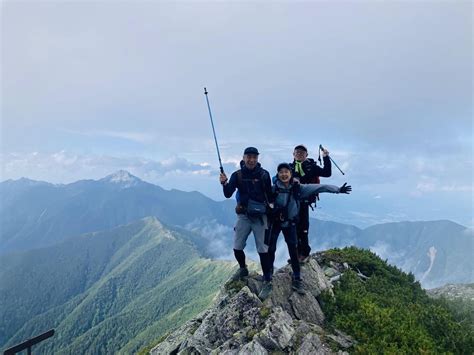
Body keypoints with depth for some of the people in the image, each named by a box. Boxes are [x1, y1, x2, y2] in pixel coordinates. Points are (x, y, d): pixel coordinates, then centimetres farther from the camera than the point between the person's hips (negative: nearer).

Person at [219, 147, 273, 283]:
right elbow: (228, 194, -10)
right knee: (237, 247, 8)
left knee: (263, 249, 2)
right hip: (243, 215, 2)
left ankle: (267, 278, 17)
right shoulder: (237, 175, -3)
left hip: (260, 216, -2)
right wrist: (224, 183, -30)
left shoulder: (264, 174, -6)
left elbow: (270, 195, -1)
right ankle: (243, 269, 36)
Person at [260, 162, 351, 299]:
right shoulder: (273, 188, -15)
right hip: (275, 222, -1)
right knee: (270, 250, -4)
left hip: (290, 223, 2)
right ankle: (267, 282, 7)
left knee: (293, 251, 5)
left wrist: (338, 189, -8)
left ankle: (296, 280, 24)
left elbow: (319, 187, -11)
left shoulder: (298, 188, -12)